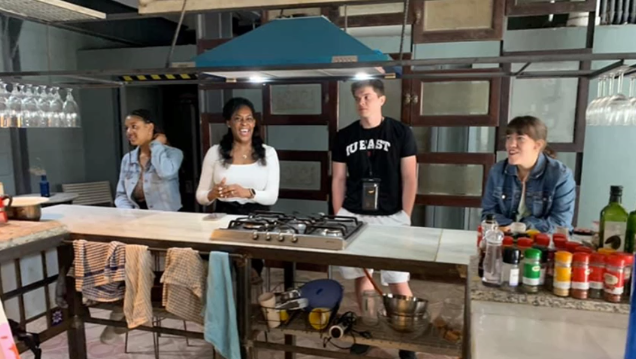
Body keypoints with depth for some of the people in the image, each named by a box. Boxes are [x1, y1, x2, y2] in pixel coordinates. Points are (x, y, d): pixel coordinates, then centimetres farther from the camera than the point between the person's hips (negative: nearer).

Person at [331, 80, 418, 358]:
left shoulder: (401, 133, -2)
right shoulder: (344, 136, 5)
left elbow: (410, 179, -2)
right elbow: (338, 180, 9)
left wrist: (405, 218, -5)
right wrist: (338, 217, 5)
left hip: (390, 217, -3)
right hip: (354, 216, 3)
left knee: (398, 281, 0)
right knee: (361, 275, 12)